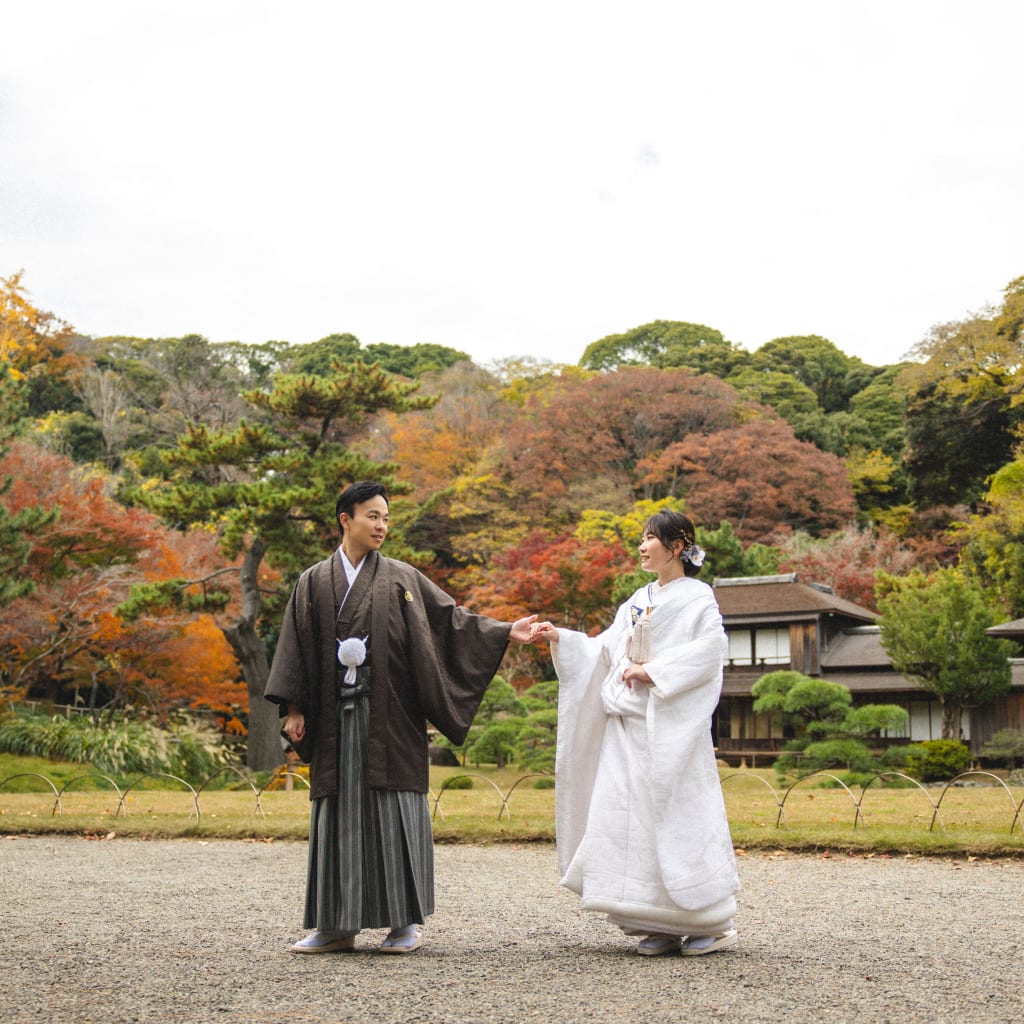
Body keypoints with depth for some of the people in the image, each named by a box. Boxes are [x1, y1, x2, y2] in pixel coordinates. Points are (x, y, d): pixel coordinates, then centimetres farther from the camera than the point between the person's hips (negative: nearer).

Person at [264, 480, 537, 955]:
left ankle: (406, 921, 7)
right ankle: (337, 925, 10)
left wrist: (504, 631, -5)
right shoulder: (314, 583, 10)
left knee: (394, 812, -1)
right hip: (335, 720, 1)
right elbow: (296, 648, 8)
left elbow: (451, 618, 5)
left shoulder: (402, 579, 7)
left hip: (390, 718, -1)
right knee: (338, 815, 3)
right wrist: (294, 709, 2)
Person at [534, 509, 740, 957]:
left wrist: (654, 671, -17)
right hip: (629, 723, 7)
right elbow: (605, 650, 16)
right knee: (629, 815, 1)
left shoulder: (697, 597, -2)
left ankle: (714, 925, 5)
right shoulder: (638, 601, 19)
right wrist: (559, 638, 5)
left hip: (672, 725, -7)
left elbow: (711, 647, -16)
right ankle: (660, 925, 8)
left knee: (681, 817, -6)